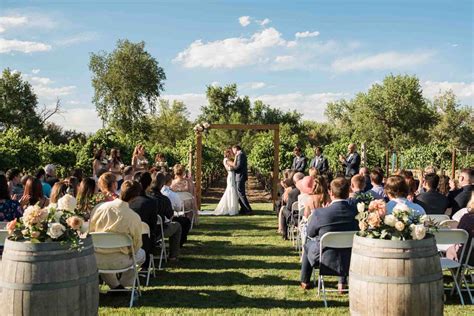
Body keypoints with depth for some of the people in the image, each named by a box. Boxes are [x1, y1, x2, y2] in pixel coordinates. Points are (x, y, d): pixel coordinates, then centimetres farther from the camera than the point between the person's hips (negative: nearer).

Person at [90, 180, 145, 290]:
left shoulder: (102, 207, -8)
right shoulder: (134, 217, -15)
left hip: (96, 260, 3)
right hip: (117, 262, -3)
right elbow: (136, 245, -5)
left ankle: (115, 285, 37)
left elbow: (90, 231, 5)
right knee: (141, 253, 26)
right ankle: (124, 284, 28)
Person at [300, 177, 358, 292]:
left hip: (326, 261, -2)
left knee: (308, 245, 30)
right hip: (350, 262, 2)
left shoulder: (319, 213, -24)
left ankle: (305, 282, 43)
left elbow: (309, 233, -5)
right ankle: (342, 283, 39)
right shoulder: (357, 212, -18)